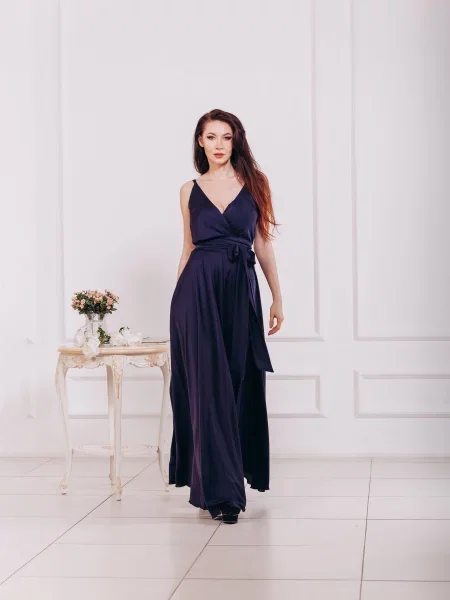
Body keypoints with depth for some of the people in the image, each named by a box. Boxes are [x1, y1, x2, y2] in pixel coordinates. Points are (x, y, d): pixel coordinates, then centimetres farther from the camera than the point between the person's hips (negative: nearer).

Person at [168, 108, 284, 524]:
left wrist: (277, 298, 7)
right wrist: (178, 296, 12)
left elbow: (263, 243, 8)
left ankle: (231, 472, 23)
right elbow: (189, 247, 14)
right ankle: (220, 489, -2)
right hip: (198, 290, -1)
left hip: (241, 290, 1)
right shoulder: (190, 191, 9)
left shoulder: (255, 184, 8)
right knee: (209, 384, -4)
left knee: (241, 383, 5)